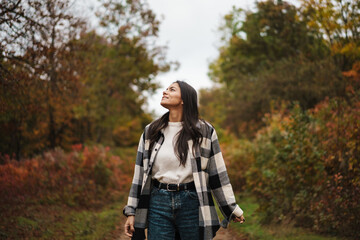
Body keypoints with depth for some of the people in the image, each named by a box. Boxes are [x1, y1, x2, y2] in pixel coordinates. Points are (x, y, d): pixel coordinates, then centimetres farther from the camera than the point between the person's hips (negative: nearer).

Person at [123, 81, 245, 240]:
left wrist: (232, 208, 5)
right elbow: (140, 174, 9)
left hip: (192, 203, -2)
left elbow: (217, 173, 4)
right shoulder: (150, 132, 9)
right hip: (158, 203, 2)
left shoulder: (204, 131, 2)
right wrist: (131, 212, 6)